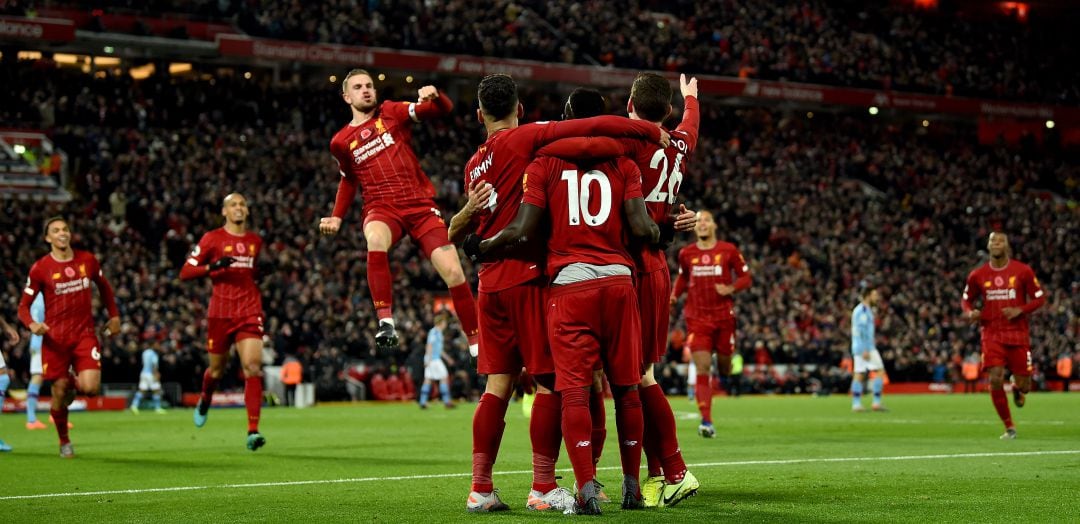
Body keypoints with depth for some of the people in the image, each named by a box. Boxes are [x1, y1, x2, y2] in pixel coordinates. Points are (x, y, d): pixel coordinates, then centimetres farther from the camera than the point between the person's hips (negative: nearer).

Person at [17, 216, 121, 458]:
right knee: (59, 392, 0)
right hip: (55, 337, -1)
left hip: (85, 334, 1)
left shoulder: (88, 260, 4)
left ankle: (74, 383, 21)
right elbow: (24, 305, 0)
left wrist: (114, 316, 17)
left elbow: (103, 286, 22)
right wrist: (32, 324, -20)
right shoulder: (40, 268, -4)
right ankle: (64, 441, 24)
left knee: (90, 387, -17)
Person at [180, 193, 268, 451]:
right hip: (221, 311, -2)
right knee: (217, 369, 10)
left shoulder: (256, 241, 13)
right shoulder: (212, 239, 0)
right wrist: (212, 267, -19)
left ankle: (253, 430, -18)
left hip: (250, 312, 2)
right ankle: (204, 401, 46)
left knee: (253, 367, -15)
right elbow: (185, 272, -3)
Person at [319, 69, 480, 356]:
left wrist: (434, 95, -22)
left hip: (420, 204, 0)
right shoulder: (341, 142, 12)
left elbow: (444, 109, 0)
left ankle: (476, 345, 2)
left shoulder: (392, 112, 7)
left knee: (453, 272, -10)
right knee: (375, 239, -38)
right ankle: (385, 323, -38)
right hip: (382, 208, 0)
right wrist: (337, 217, 17)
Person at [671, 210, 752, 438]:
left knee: (724, 366, 11)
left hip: (724, 317, 0)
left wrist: (731, 289, -15)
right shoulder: (686, 253, 4)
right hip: (697, 318, 0)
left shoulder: (729, 250, -1)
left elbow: (745, 277, 4)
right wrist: (674, 295, 3)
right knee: (702, 368, -12)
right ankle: (706, 421, -14)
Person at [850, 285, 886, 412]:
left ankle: (856, 404, 2)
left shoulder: (859, 309, 19)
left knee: (859, 374, 5)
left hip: (858, 348, 10)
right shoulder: (863, 310, -12)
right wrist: (865, 350, -23)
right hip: (865, 347, -10)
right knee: (879, 372, -6)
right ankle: (876, 402, -8)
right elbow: (861, 331, -19)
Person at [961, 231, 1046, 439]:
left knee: (1023, 385, -1)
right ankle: (1009, 427, 2)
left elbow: (1040, 298, 2)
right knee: (995, 380, -14)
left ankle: (1017, 388, 40)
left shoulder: (1023, 271, -2)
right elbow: (966, 300, 15)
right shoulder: (977, 275, 2)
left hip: (1018, 334, 0)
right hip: (992, 335, 1)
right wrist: (970, 312, -8)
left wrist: (1020, 310, -15)